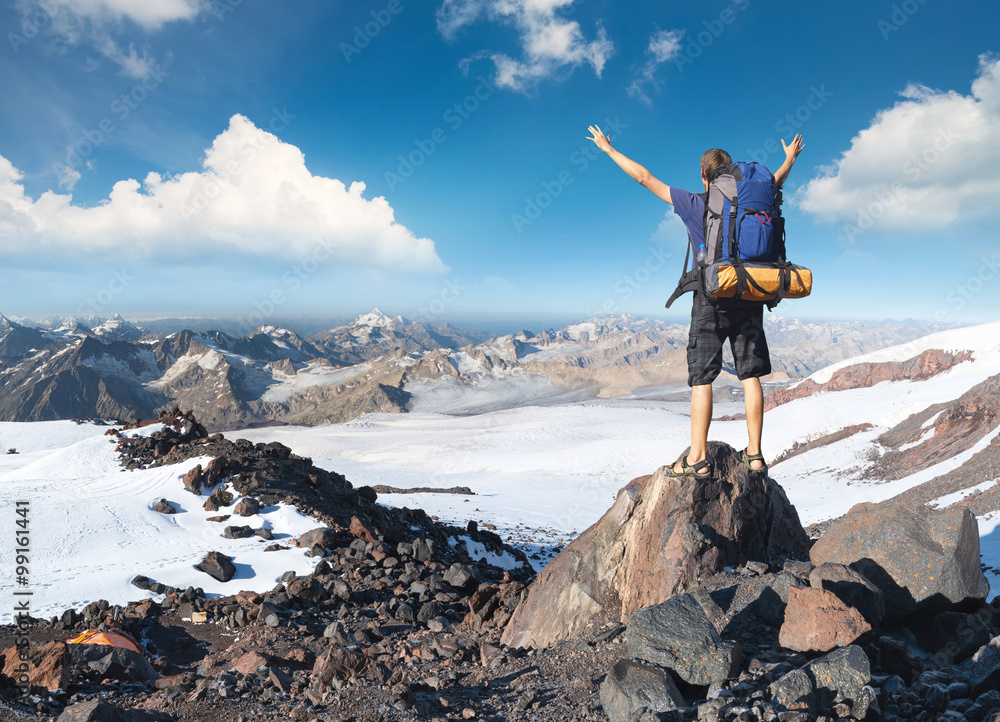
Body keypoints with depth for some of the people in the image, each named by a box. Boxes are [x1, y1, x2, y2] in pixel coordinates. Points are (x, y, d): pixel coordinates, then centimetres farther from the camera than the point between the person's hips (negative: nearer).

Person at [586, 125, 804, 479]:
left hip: (713, 297, -4)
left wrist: (609, 149, 12)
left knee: (701, 377, -2)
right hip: (749, 298, 4)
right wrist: (790, 158, 54)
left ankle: (698, 458, -5)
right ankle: (754, 454, 6)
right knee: (750, 374, 5)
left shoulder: (695, 205, -2)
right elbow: (776, 180, 33)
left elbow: (645, 177, 3)